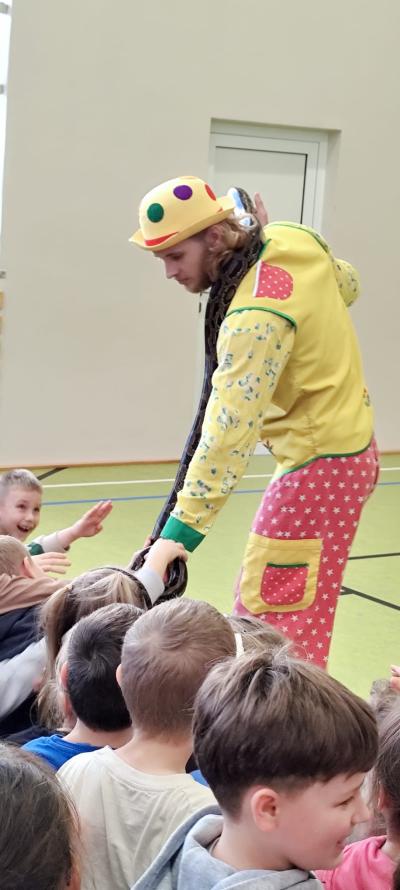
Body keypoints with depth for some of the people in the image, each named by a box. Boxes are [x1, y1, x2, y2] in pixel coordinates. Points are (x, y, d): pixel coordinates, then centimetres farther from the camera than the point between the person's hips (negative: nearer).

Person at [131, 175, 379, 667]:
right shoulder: (293, 237, -2)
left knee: (272, 611, -6)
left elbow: (230, 427, -31)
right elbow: (348, 285, 20)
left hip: (320, 464, -10)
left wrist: (186, 521, -31)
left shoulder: (256, 314, -26)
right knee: (256, 597, 15)